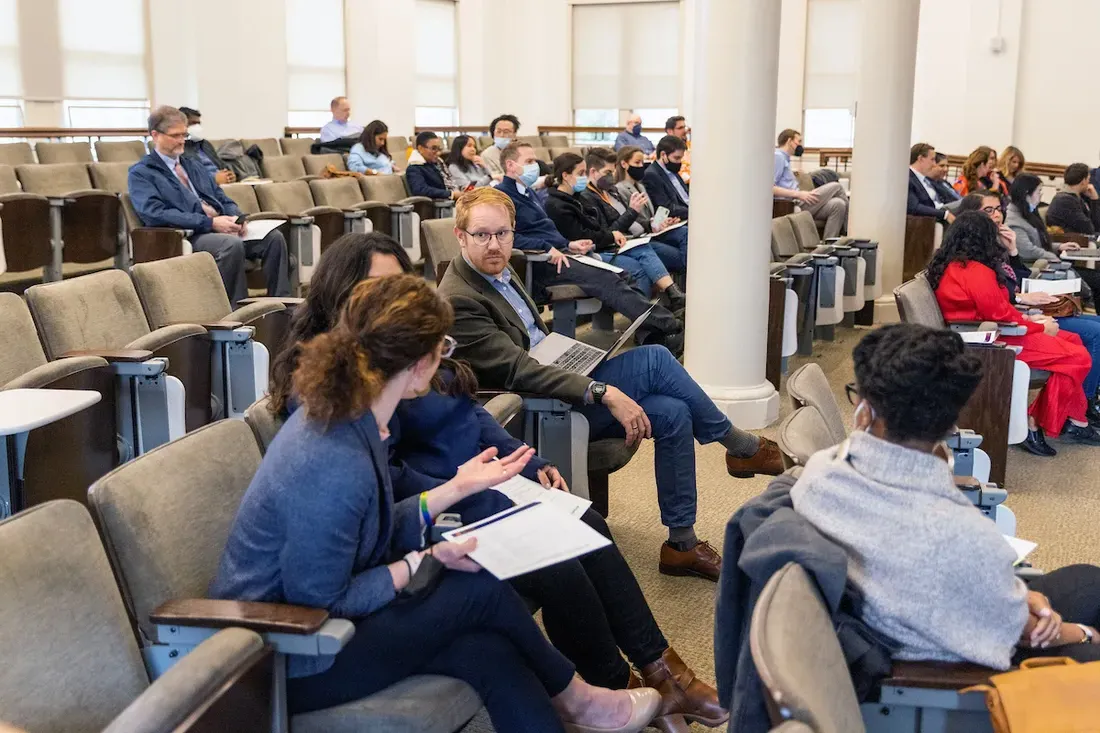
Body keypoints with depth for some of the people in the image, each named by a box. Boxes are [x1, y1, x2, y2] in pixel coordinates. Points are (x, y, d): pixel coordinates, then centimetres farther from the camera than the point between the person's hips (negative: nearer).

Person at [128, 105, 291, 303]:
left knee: (274, 237, -17)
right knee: (232, 244, -36)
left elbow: (222, 198, 25)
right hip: (188, 235, -7)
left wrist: (236, 217, -1)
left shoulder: (193, 165, 27)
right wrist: (210, 222, -19)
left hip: (222, 227, 7)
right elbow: (156, 214, -12)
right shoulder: (140, 174, 4)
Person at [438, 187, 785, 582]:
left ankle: (682, 544, 1)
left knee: (673, 413, -7)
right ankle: (742, 448, -1)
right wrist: (603, 392, -30)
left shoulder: (497, 274, 9)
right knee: (654, 359, -18)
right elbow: (519, 371, -27)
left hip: (555, 378, 9)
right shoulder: (458, 301, -20)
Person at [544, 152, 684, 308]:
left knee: (644, 249, -17)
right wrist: (611, 235, -5)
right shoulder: (556, 206, -12)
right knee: (639, 269, -23)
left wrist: (614, 234, 1)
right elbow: (580, 238, -16)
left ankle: (675, 297, -29)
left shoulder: (575, 198, 19)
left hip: (600, 247, 9)